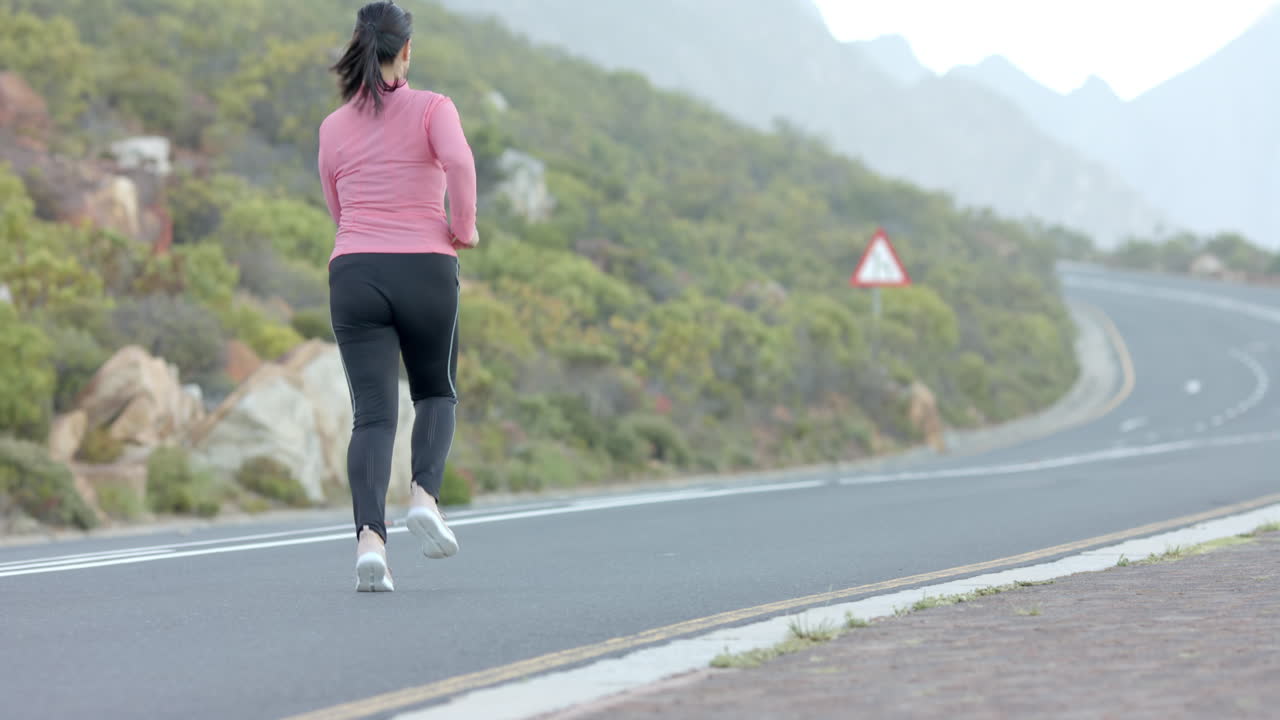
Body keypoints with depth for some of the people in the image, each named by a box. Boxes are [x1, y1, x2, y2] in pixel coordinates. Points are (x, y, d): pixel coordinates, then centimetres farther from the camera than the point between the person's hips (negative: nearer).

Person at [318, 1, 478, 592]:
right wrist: (463, 226, -7)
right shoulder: (431, 109, 0)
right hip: (425, 271, -2)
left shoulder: (334, 127, 11)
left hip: (355, 275, 2)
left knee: (373, 413, -2)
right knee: (436, 394, 19)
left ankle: (369, 536, -22)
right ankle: (425, 494, -8)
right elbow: (458, 161, -21)